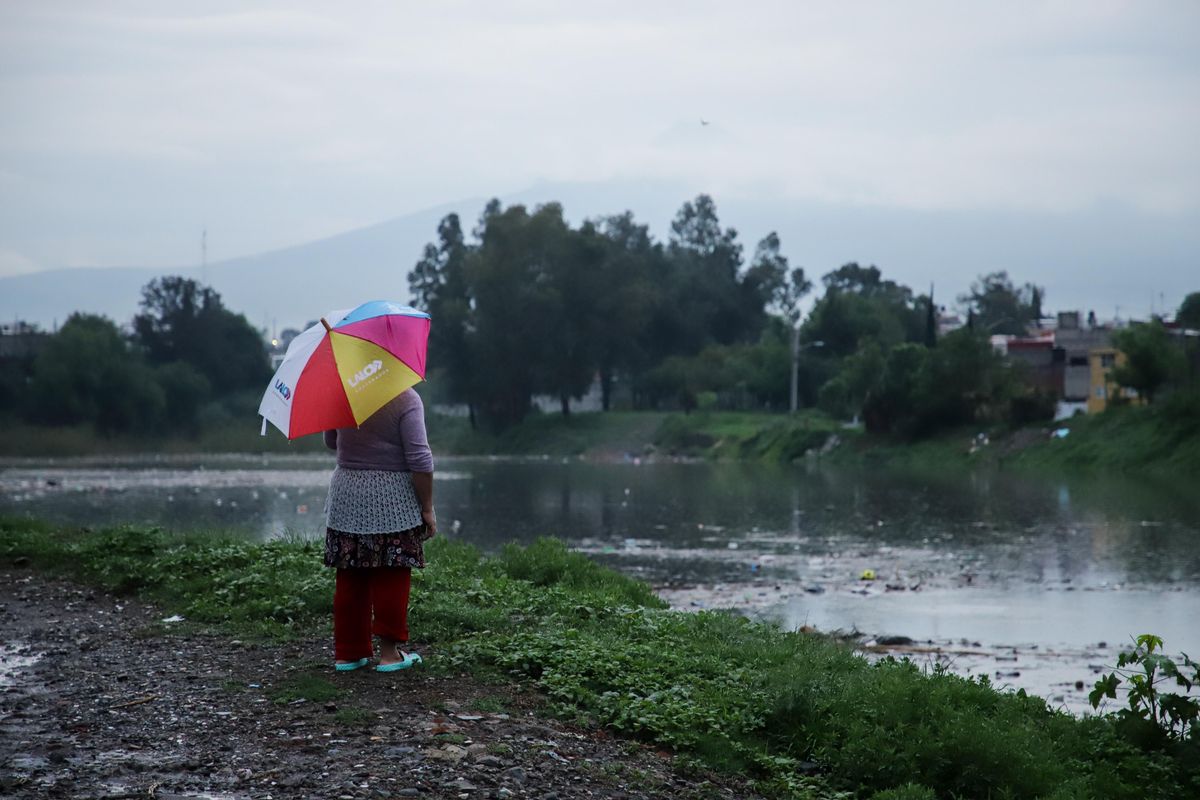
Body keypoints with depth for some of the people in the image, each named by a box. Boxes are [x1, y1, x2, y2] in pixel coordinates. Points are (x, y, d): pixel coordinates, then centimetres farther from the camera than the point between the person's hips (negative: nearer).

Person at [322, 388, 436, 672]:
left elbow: (330, 442, 17)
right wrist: (427, 508, -8)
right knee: (391, 579, 4)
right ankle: (390, 652, 8)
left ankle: (347, 652, 15)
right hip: (393, 498, -4)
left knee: (349, 578, 10)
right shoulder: (406, 399, -12)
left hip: (346, 496, 5)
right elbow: (419, 459, -15)